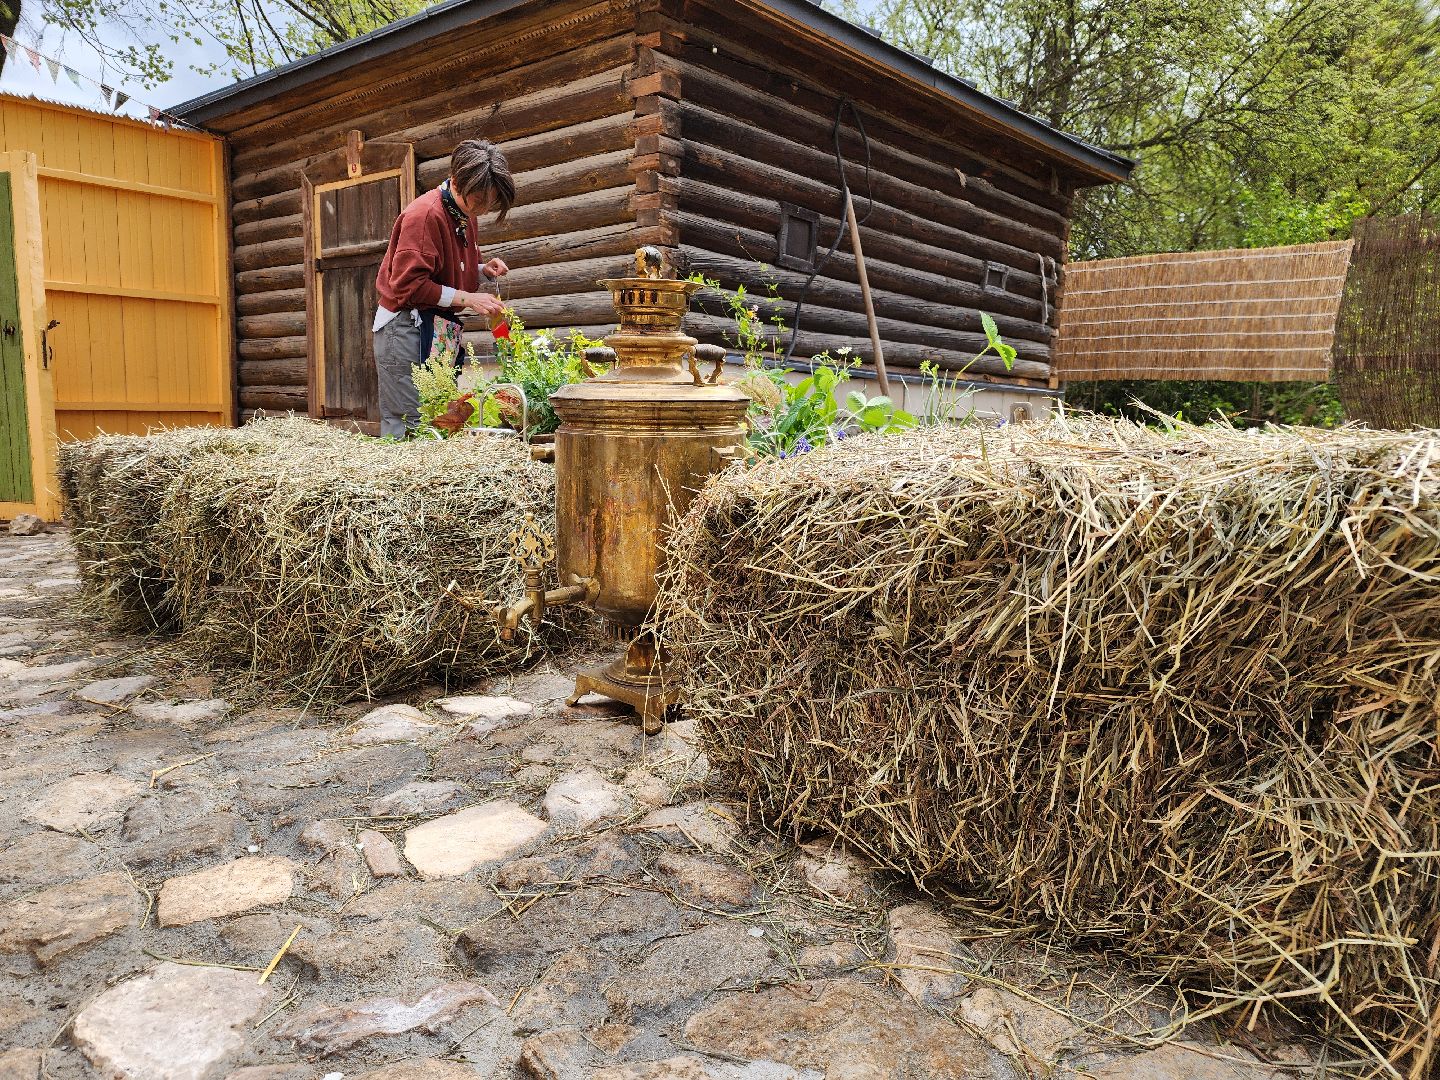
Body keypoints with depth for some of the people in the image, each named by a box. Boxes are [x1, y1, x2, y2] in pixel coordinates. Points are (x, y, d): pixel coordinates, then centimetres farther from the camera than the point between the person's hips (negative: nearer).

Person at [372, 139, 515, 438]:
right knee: (407, 426, -10)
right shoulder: (425, 214, -16)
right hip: (407, 329, -8)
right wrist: (468, 299, -19)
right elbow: (407, 285, -20)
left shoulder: (465, 214, 12)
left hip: (442, 329, 9)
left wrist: (484, 269, 5)